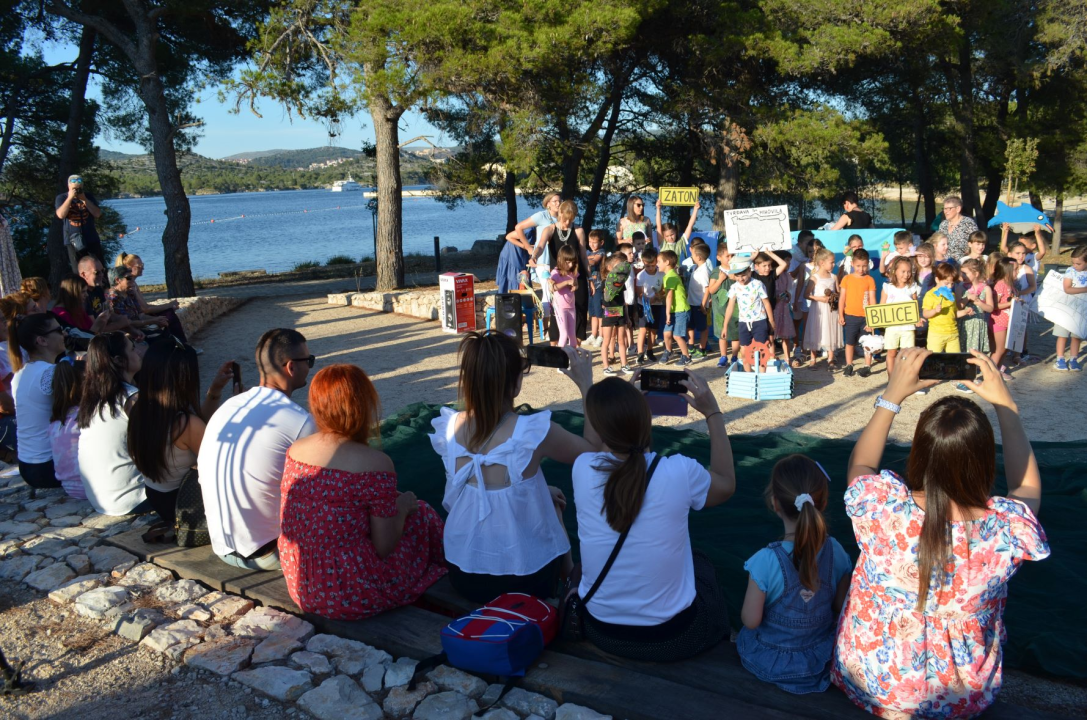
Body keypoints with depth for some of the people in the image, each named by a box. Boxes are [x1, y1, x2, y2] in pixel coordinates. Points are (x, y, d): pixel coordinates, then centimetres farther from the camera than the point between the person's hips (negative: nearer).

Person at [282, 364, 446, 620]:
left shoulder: (295, 450, -2)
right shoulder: (375, 463, -21)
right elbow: (384, 548, -15)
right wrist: (403, 507, 3)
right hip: (353, 598, -7)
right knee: (422, 515, 11)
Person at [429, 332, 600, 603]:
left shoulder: (450, 427, -11)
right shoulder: (533, 432, -26)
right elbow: (594, 449, -6)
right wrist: (586, 385, -5)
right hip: (524, 580, -4)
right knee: (555, 504, 26)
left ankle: (564, 578, 43)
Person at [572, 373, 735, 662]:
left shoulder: (582, 469, -17)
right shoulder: (680, 472, -23)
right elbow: (726, 484, 3)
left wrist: (625, 402, 7)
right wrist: (712, 413, 4)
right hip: (672, 638, -2)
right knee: (701, 564, 31)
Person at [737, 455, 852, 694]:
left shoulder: (765, 561, -28)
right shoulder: (835, 552, -16)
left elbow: (751, 620, -18)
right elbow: (841, 607, -4)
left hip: (771, 662, -3)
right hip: (822, 659, 4)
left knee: (745, 633, 26)